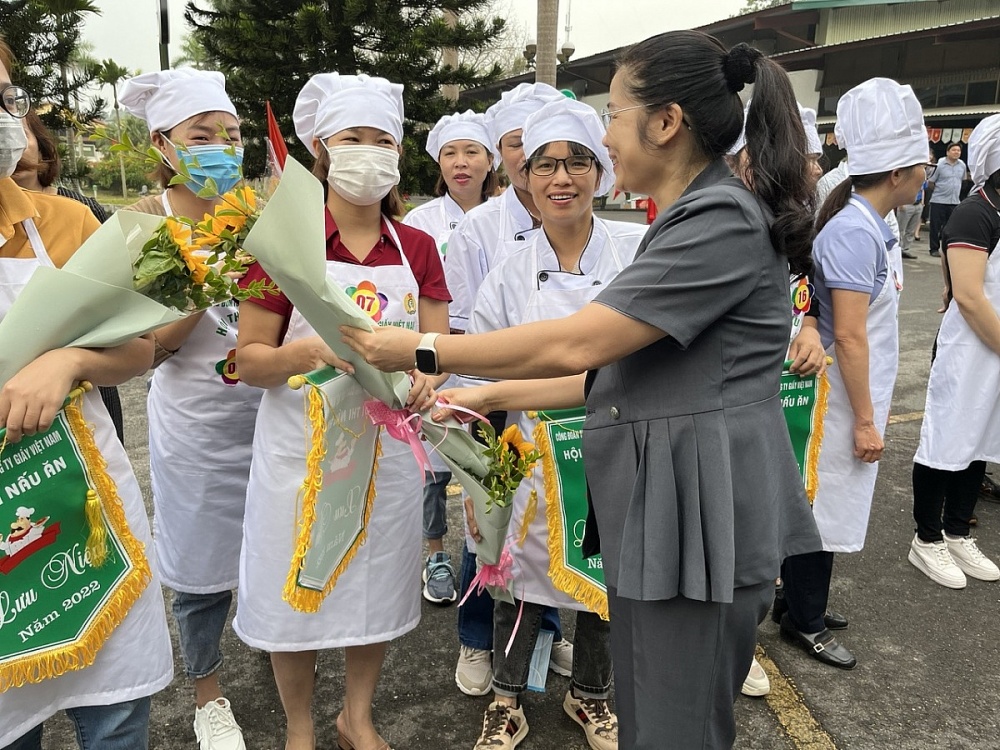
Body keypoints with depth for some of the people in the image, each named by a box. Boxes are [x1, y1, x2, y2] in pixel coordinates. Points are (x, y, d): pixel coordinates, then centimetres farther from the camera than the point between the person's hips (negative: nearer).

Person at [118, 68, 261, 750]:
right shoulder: (143, 221, -7)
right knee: (204, 564, 11)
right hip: (196, 420, -2)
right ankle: (209, 694, 34)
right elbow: (148, 345, -10)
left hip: (269, 408, 2)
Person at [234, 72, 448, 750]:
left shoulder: (417, 248, 3)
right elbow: (249, 359, -7)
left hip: (389, 445, 3)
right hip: (301, 446, -3)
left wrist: (423, 377, -20)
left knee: (378, 586, 15)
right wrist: (313, 349, -26)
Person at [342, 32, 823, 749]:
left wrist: (422, 351, -12)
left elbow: (574, 344, -22)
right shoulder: (690, 218, 16)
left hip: (700, 519, -9)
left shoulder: (723, 219, -17)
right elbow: (617, 370, 15)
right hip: (661, 511, 10)